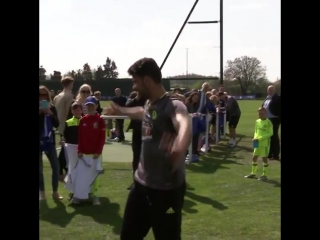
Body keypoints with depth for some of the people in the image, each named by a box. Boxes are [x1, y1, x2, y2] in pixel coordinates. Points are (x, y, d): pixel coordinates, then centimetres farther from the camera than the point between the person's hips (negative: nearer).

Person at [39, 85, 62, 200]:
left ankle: (55, 192, 14)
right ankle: (42, 192, 18)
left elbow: (57, 124, -4)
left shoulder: (51, 108, 3)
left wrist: (50, 114, -18)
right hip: (39, 142, -2)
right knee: (40, 169, 5)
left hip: (49, 141, 2)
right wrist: (40, 113, -23)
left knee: (56, 167, 1)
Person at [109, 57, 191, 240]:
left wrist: (180, 147, -66)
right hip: (142, 184, 9)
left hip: (167, 189, -8)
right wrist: (121, 111, 51)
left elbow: (184, 125, -44)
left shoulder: (173, 106, -20)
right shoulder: (149, 104, 7)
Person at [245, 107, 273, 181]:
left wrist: (260, 138, -19)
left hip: (265, 143, -6)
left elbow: (270, 133, -13)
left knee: (264, 158, 0)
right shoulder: (257, 121, 8)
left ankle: (264, 175, 10)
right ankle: (253, 173, 23)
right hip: (257, 143, 6)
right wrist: (255, 138, -3)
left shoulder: (268, 122, -10)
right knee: (254, 157, 10)